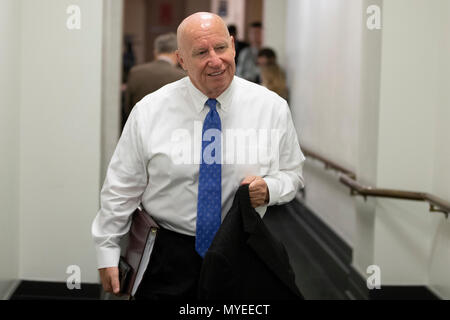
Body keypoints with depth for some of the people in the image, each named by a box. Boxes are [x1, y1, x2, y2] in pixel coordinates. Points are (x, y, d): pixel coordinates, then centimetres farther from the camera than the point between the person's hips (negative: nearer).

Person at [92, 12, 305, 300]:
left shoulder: (272, 108, -4)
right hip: (167, 258, -1)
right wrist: (107, 251, 0)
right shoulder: (149, 112, -7)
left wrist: (269, 189, -15)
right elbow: (121, 188, -1)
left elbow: (292, 173, 6)